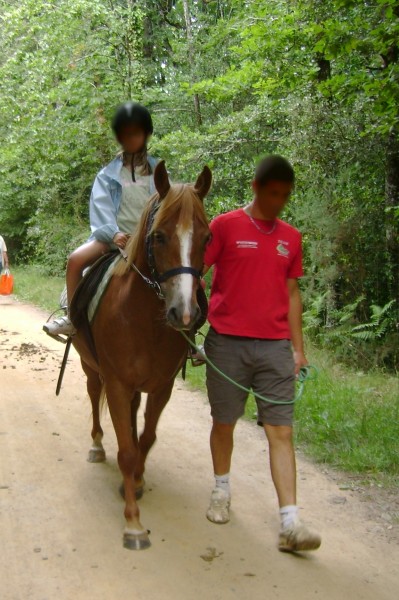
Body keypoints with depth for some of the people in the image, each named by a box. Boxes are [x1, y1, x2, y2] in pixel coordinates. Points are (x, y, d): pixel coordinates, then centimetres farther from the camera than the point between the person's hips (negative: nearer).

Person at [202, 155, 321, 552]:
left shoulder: (291, 237, 11)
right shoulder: (225, 226, -2)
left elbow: (291, 293, 14)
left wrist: (299, 348, 11)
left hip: (275, 346, 3)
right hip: (228, 342, -2)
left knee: (281, 430, -2)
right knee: (224, 422, 11)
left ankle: (290, 524, -2)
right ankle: (221, 491, 34)